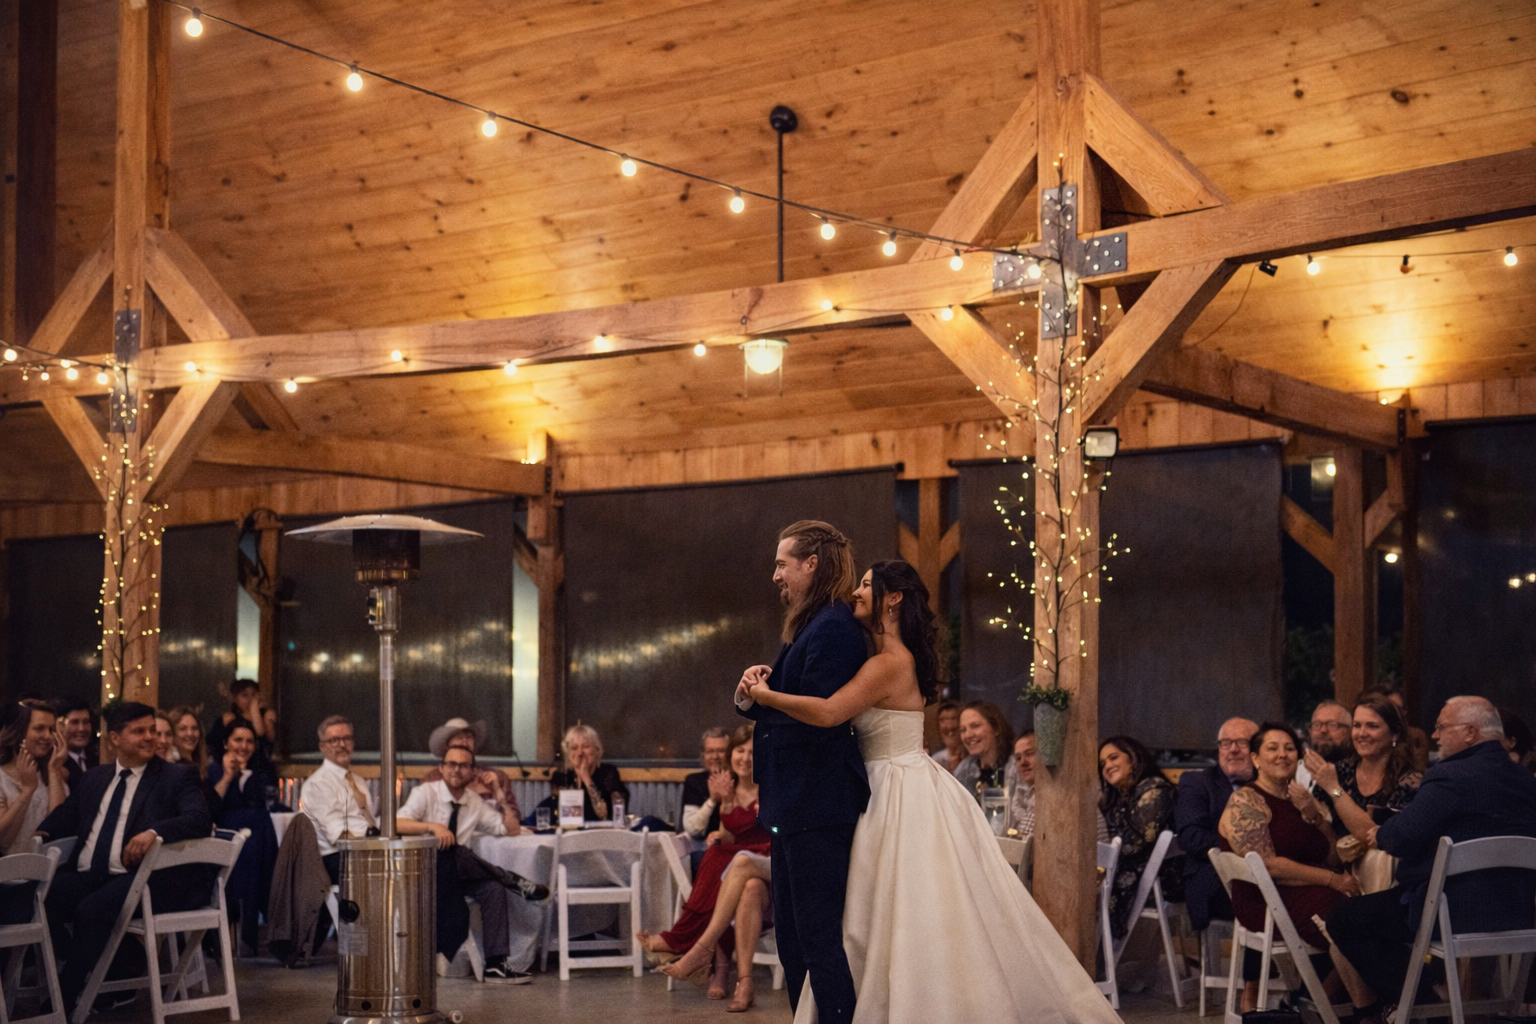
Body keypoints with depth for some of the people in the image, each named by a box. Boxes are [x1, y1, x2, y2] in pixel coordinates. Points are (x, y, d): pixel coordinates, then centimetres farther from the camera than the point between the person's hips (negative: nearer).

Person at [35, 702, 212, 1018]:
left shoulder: (177, 777, 5)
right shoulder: (95, 777, 23)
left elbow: (200, 819, -11)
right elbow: (66, 815, 23)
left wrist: (155, 831, -29)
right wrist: (40, 833, 1)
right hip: (85, 875, 5)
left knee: (93, 908, -32)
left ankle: (64, 999, -13)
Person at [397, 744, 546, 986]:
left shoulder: (475, 802, 10)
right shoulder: (425, 793, -6)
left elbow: (509, 828, 8)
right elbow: (396, 824, -21)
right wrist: (432, 826, -35)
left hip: (456, 872, 4)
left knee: (494, 889, -24)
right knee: (450, 851, -36)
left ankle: (495, 965, -24)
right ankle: (515, 881, -21)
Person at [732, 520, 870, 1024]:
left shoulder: (833, 627, -16)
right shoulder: (810, 625, 17)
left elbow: (814, 718, -22)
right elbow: (783, 710, 20)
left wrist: (761, 697, -4)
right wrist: (751, 698, -2)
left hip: (819, 801, -11)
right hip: (795, 801, 11)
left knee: (818, 931, -7)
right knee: (790, 931, 15)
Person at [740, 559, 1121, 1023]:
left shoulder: (891, 662, -18)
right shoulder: (898, 660, 13)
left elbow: (828, 712, -29)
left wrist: (766, 695, -17)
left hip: (906, 799, -10)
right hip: (895, 792, 10)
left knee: (919, 919, -3)